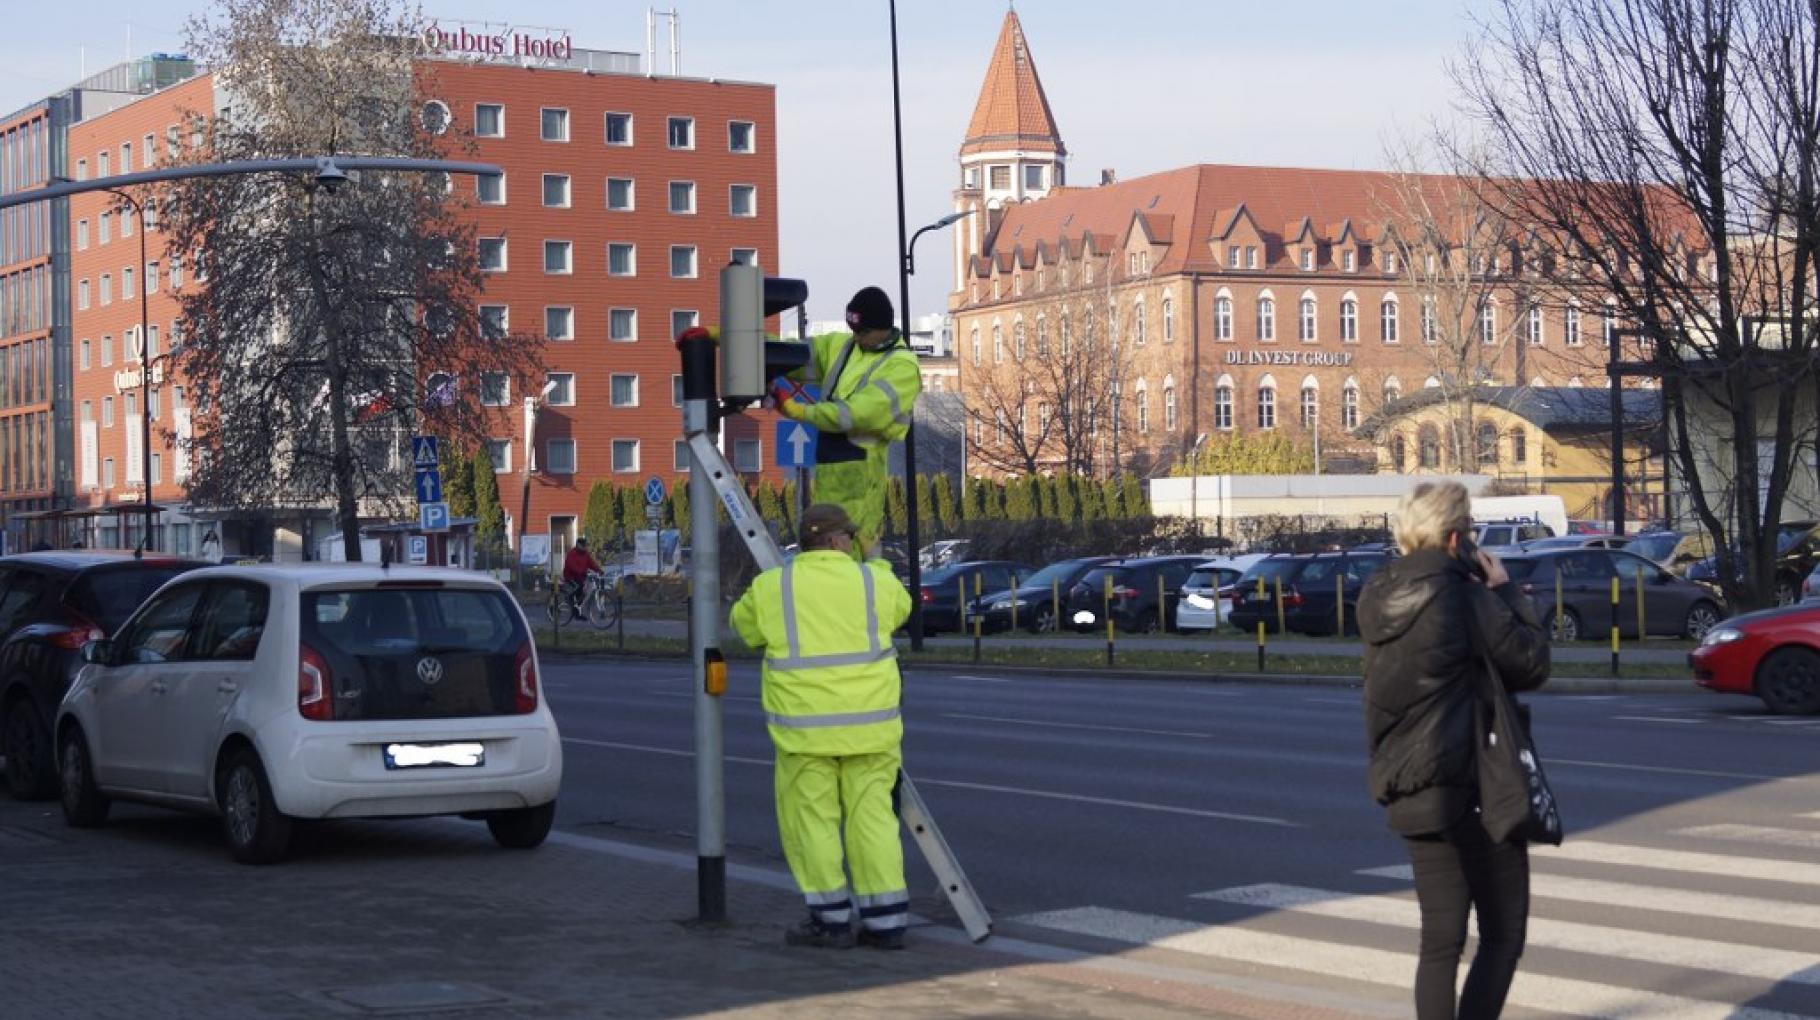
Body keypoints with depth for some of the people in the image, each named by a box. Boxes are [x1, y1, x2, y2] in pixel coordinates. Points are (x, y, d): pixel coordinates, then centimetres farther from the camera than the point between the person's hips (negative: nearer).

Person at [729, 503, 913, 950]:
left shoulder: (771, 588, -1)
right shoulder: (874, 581, 2)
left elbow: (744, 624, 18)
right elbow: (900, 607, 24)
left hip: (806, 726, -2)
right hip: (869, 724, 2)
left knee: (811, 817, 6)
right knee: (872, 815, 8)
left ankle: (831, 918, 7)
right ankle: (886, 918, 8)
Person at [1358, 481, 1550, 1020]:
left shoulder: (1377, 598, 5)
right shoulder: (1464, 597, -16)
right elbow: (1531, 663, -9)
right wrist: (1503, 588, 0)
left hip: (1408, 791, 7)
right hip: (1474, 788, -7)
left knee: (1441, 939, 12)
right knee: (1502, 935, 4)